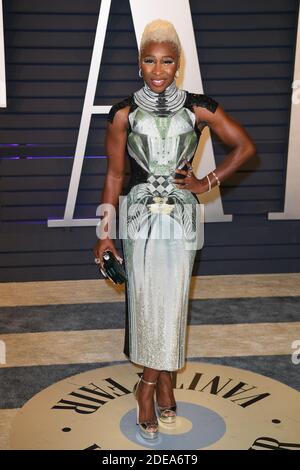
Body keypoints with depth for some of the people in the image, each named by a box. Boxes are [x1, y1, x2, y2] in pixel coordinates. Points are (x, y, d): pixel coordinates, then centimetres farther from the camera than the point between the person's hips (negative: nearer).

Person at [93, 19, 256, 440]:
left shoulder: (199, 108, -3)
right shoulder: (124, 113, -2)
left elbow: (245, 146, 5)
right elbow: (114, 175, 1)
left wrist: (207, 183, -3)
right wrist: (105, 233, 0)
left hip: (181, 216, 0)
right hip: (139, 216, 0)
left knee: (172, 301, 6)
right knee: (145, 300, 4)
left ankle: (151, 382, 26)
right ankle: (160, 379, 24)